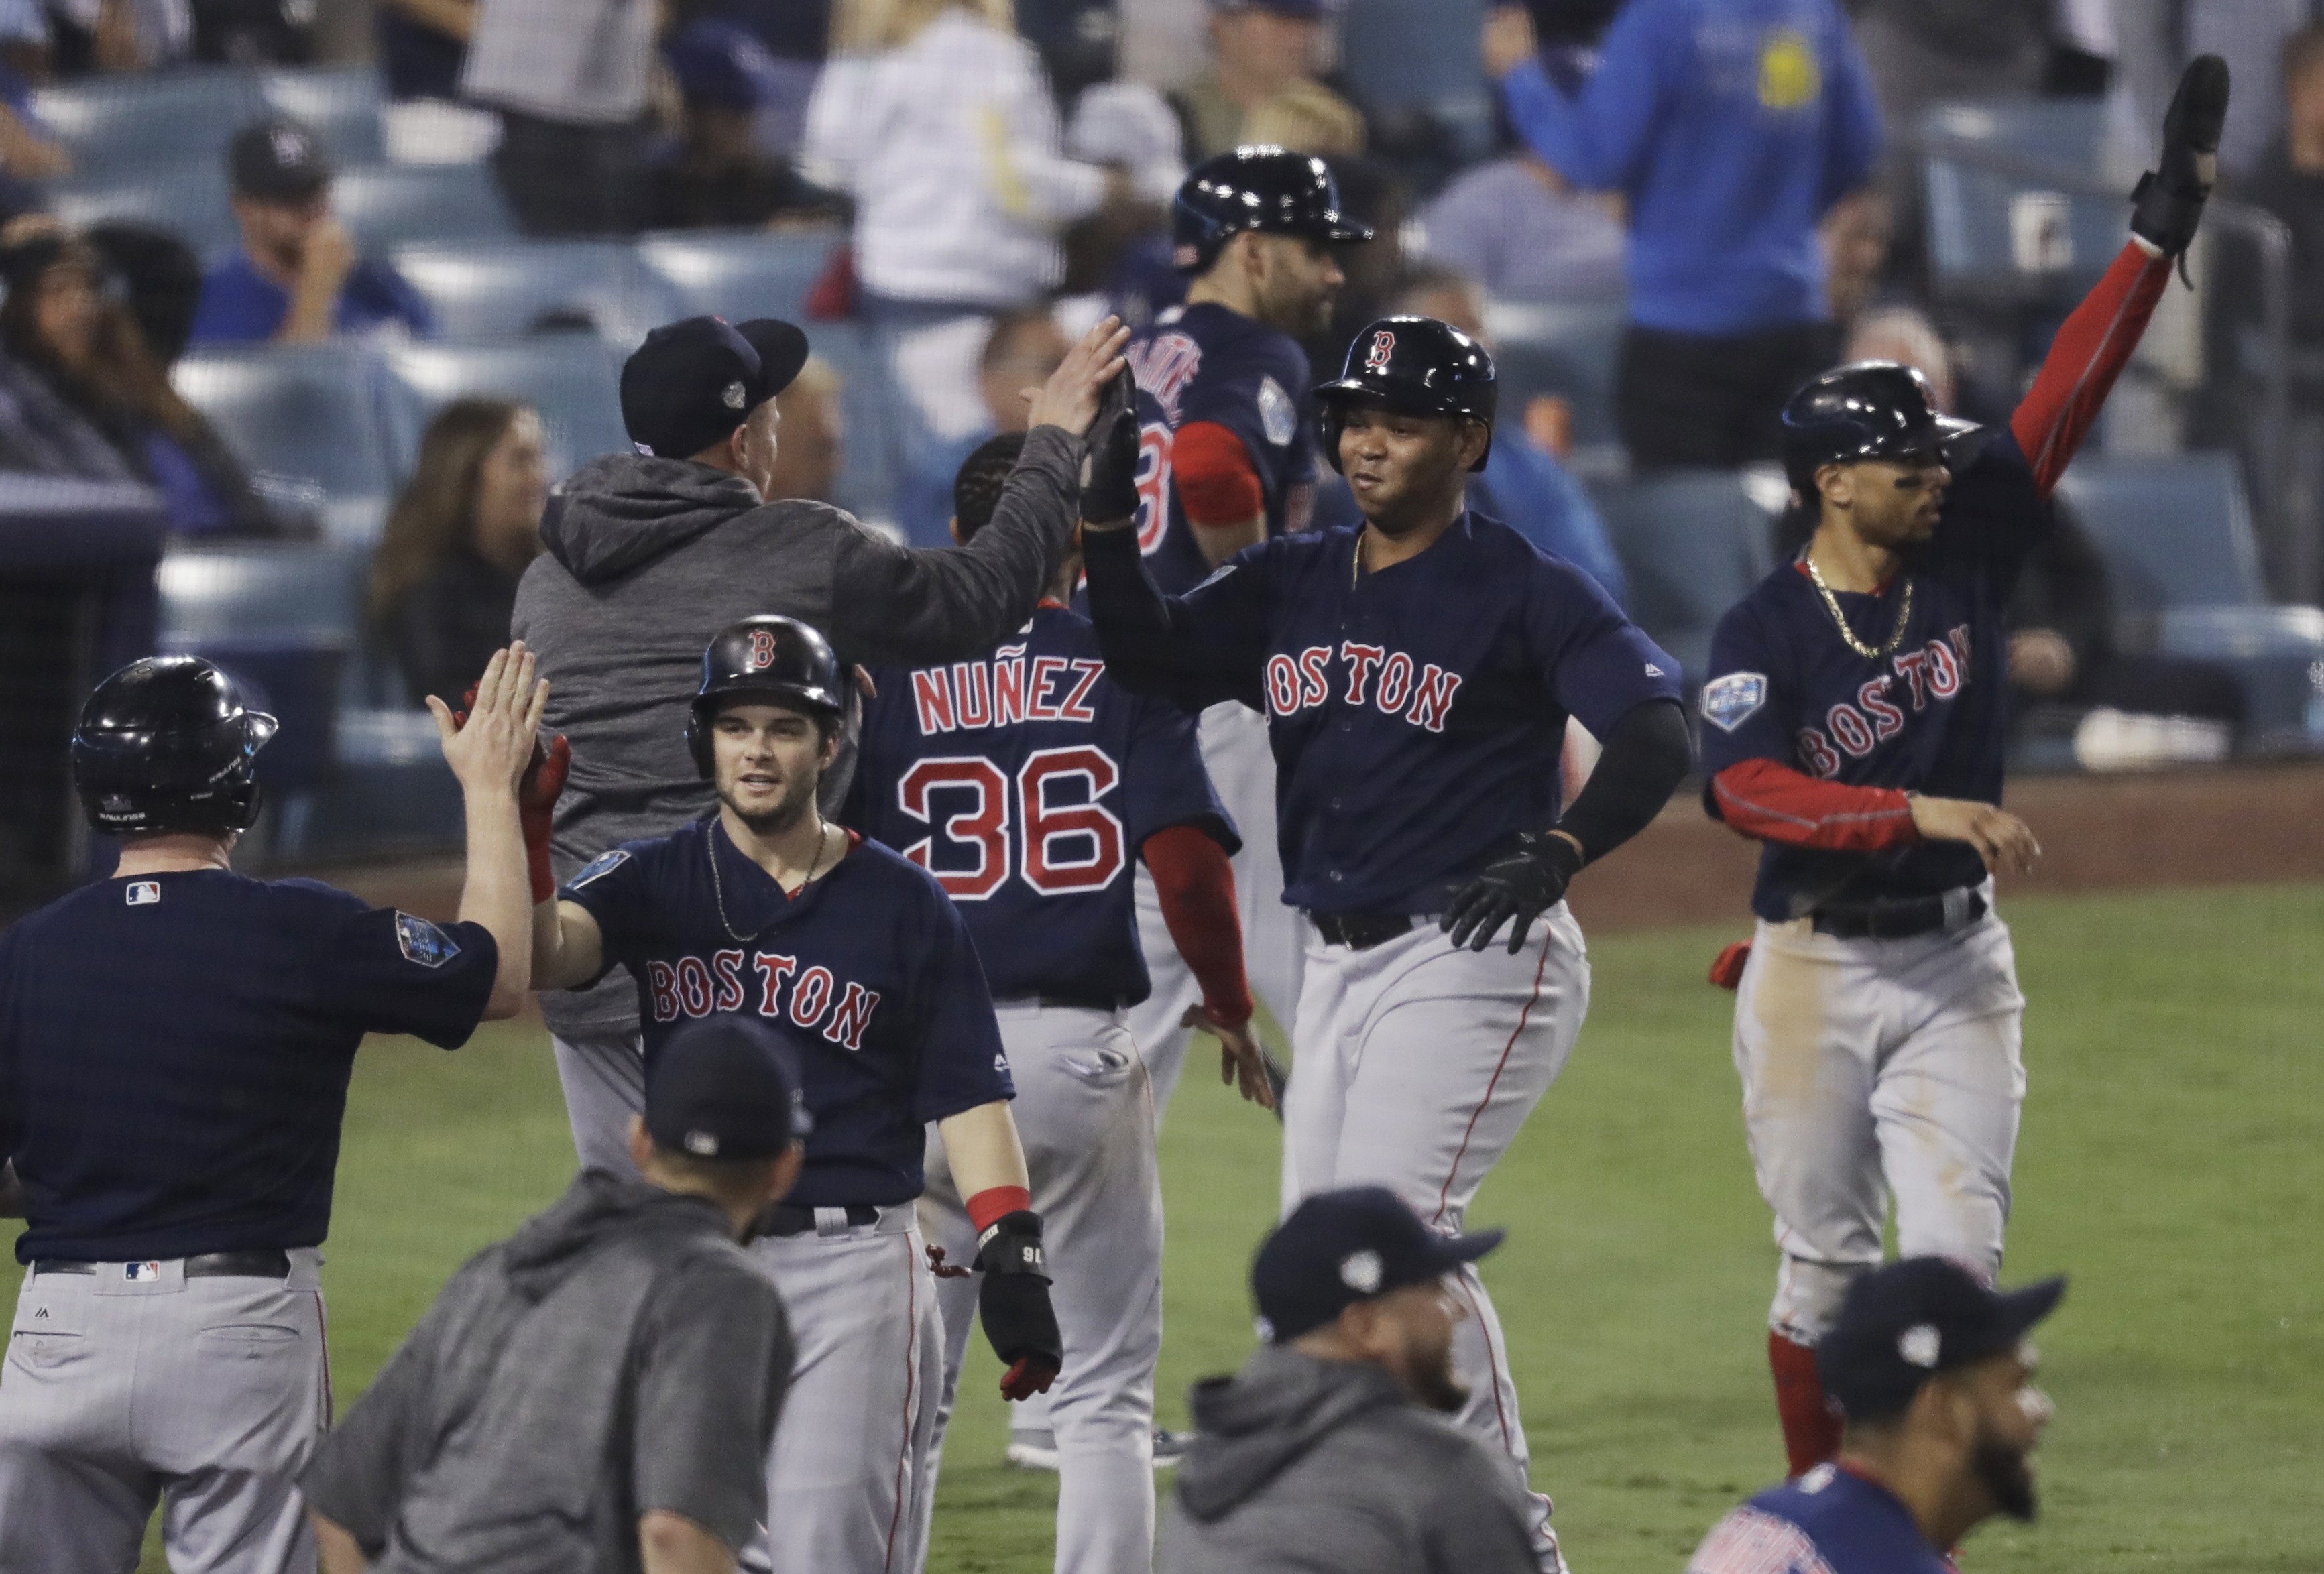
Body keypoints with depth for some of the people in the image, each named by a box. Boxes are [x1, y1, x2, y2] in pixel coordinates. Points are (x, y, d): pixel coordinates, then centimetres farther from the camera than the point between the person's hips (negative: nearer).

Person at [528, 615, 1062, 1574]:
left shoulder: (903, 904, 4)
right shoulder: (655, 882, 7)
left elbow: (968, 1093, 2)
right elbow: (541, 954, -12)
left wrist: (1010, 1252, -9)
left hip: (853, 1270, -2)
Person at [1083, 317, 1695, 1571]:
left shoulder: (1526, 592, -7)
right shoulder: (1292, 583, 12)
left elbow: (1655, 731, -16)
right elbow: (1152, 658, 2)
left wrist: (1557, 853, -29)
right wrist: (1107, 523, -13)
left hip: (1476, 954, -8)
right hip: (1335, 965, 8)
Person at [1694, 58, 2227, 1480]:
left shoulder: (1966, 560, 3)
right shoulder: (1764, 632, -9)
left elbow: (2064, 401, -4)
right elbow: (1746, 791, -25)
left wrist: (2161, 233, -12)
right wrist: (1921, 812, -37)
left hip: (1957, 967, 3)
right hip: (1812, 972, -3)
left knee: (1954, 1263, -7)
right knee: (1827, 1271, 5)